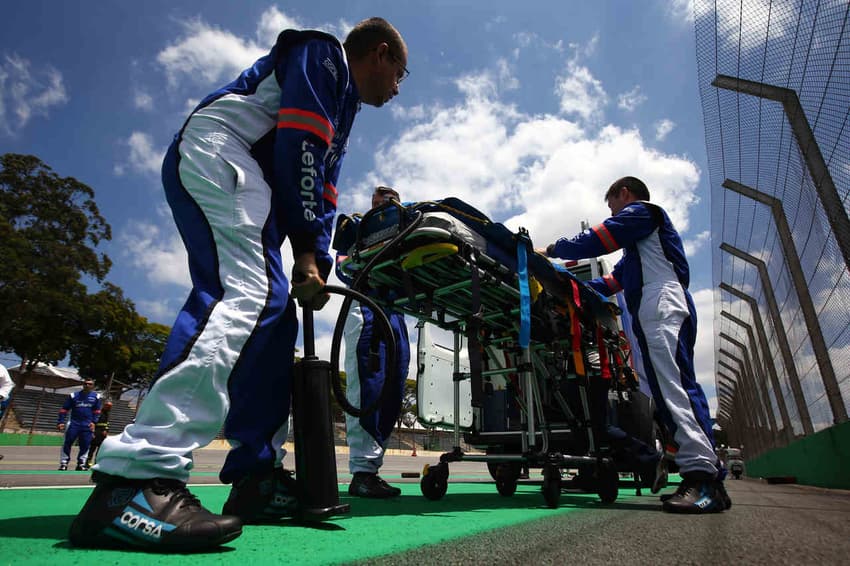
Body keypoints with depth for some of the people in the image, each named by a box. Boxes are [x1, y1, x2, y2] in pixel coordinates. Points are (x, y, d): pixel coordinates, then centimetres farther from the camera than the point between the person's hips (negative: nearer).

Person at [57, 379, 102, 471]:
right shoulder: (74, 395, 3)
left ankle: (81, 464, 14)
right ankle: (64, 463, 7)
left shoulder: (96, 396, 6)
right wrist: (61, 422, -5)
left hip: (87, 425, 1)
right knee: (68, 443, -4)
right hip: (74, 423, 0)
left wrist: (93, 422, -2)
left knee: (85, 445, 3)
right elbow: (64, 409, 4)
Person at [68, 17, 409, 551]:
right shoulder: (322, 53, 3)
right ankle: (139, 476, -35)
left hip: (246, 182, 10)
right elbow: (298, 147, -13)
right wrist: (305, 252, -15)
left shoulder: (343, 106, 29)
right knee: (249, 295, -28)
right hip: (215, 154, -10)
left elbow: (323, 191, 18)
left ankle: (258, 477, 0)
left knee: (275, 316, -1)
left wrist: (317, 263, 3)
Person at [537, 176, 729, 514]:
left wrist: (552, 251, 11)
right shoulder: (639, 236, 38)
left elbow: (593, 242, -1)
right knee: (679, 388, 1)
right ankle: (710, 479, -1)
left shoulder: (640, 212, 8)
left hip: (661, 307, -10)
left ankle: (700, 471, -27)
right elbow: (618, 277, 35)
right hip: (659, 312, 10)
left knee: (671, 387, -20)